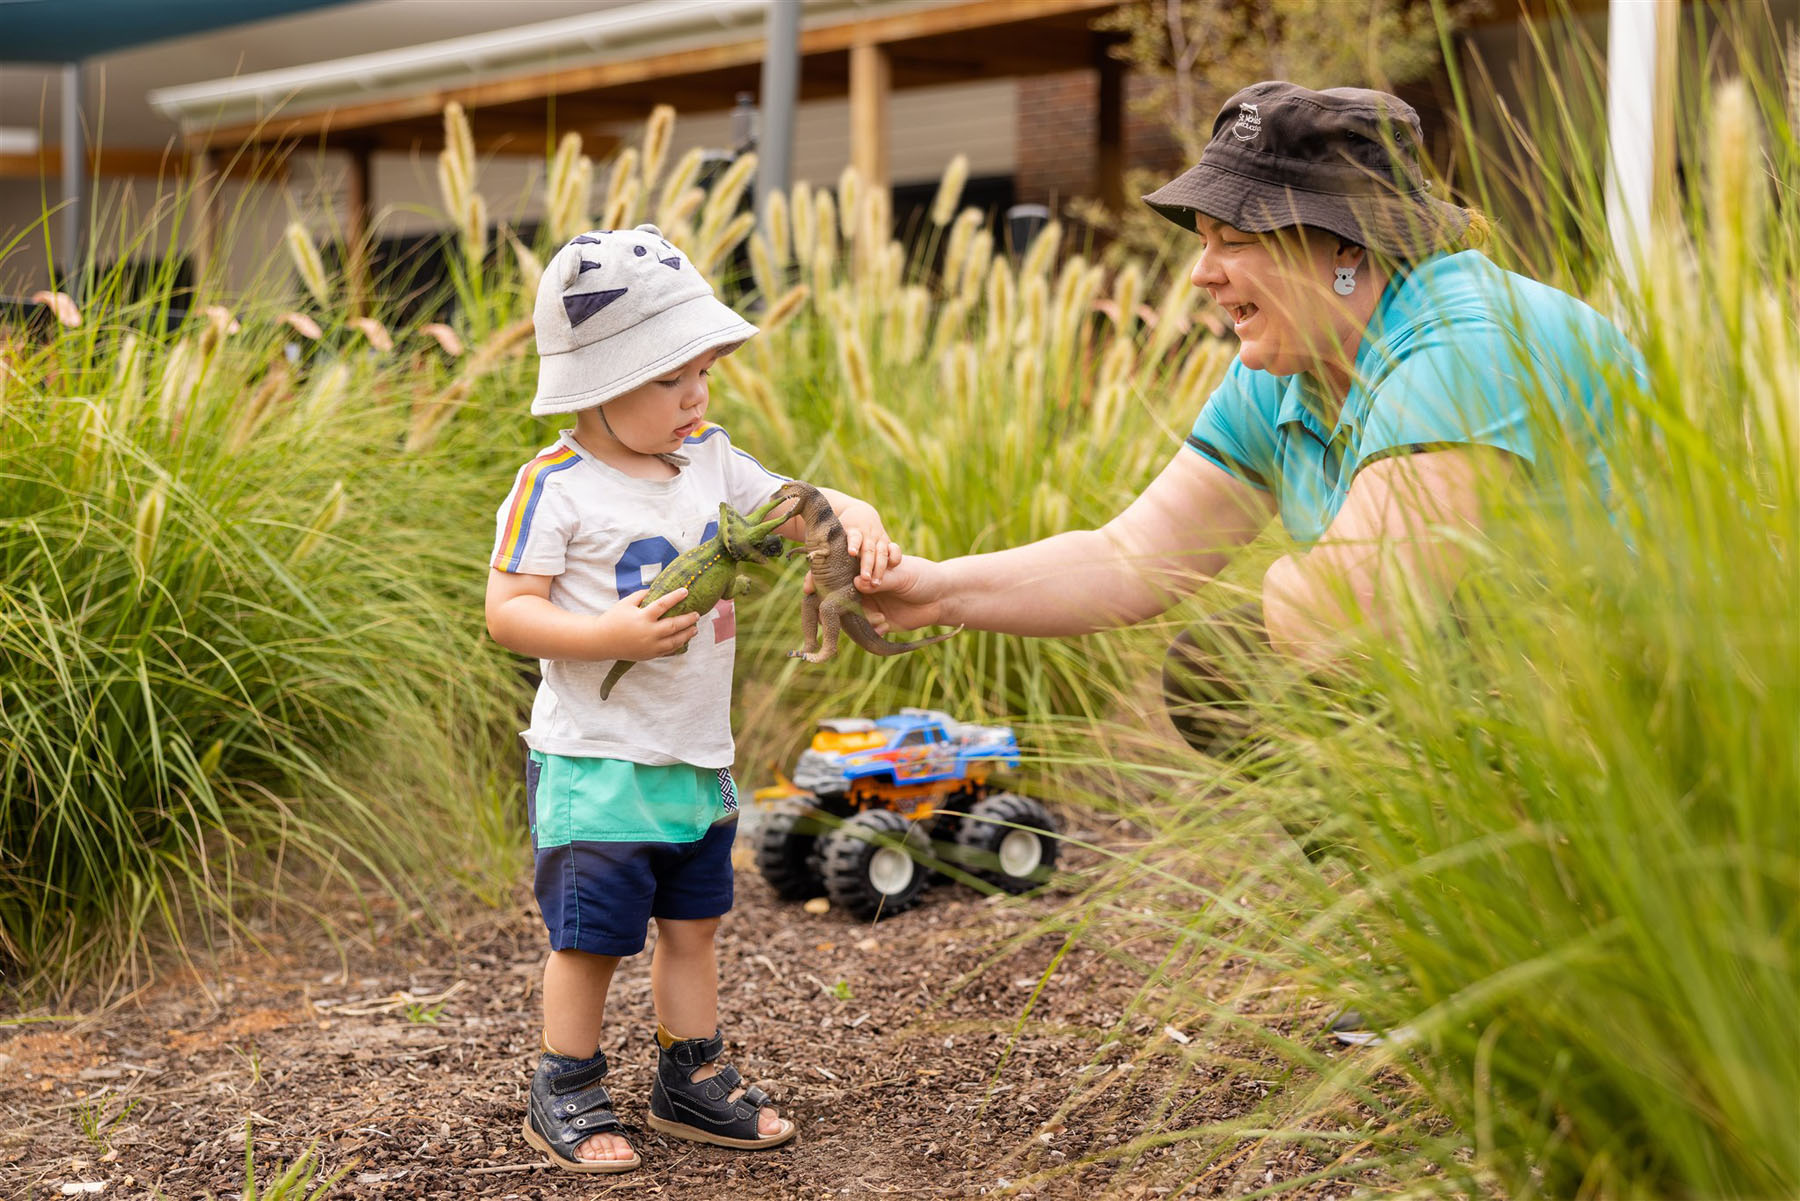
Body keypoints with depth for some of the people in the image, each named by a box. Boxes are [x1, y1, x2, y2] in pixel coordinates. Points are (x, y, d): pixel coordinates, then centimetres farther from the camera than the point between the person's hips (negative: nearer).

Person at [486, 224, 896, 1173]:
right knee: (590, 937, 3)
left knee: (693, 922, 17)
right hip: (595, 762, -7)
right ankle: (564, 1097, 20)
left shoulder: (709, 458, 5)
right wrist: (612, 636, -28)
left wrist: (855, 517, -13)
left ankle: (691, 1081, 31)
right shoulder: (556, 485, -15)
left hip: (697, 755, 7)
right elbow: (506, 612, -16)